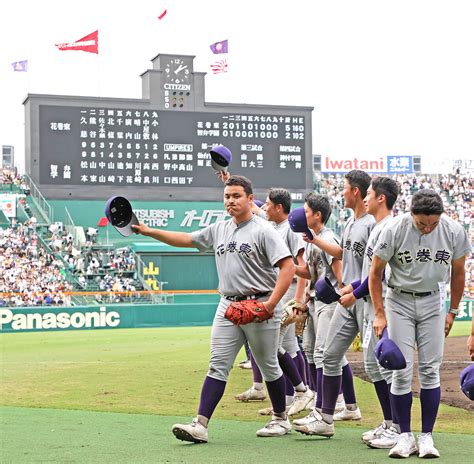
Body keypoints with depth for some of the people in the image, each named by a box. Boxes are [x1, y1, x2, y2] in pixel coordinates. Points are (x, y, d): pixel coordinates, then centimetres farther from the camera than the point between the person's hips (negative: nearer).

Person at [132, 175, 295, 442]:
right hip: (228, 305, 6)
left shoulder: (263, 230, -9)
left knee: (268, 366, 7)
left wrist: (271, 304, -24)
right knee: (218, 366, -2)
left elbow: (288, 266, -16)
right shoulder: (219, 230, 13)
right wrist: (149, 231, 13)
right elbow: (186, 239, 21)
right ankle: (200, 425, -7)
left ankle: (281, 419, 24)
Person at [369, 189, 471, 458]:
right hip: (399, 301, -1)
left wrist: (452, 312, 8)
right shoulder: (396, 230, -18)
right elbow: (376, 272, -6)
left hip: (433, 302, 1)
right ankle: (405, 436, 4)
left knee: (430, 370, -2)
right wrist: (379, 313, -8)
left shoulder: (454, 232, -12)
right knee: (402, 371, -5)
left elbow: (458, 273, 5)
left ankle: (427, 436, 5)